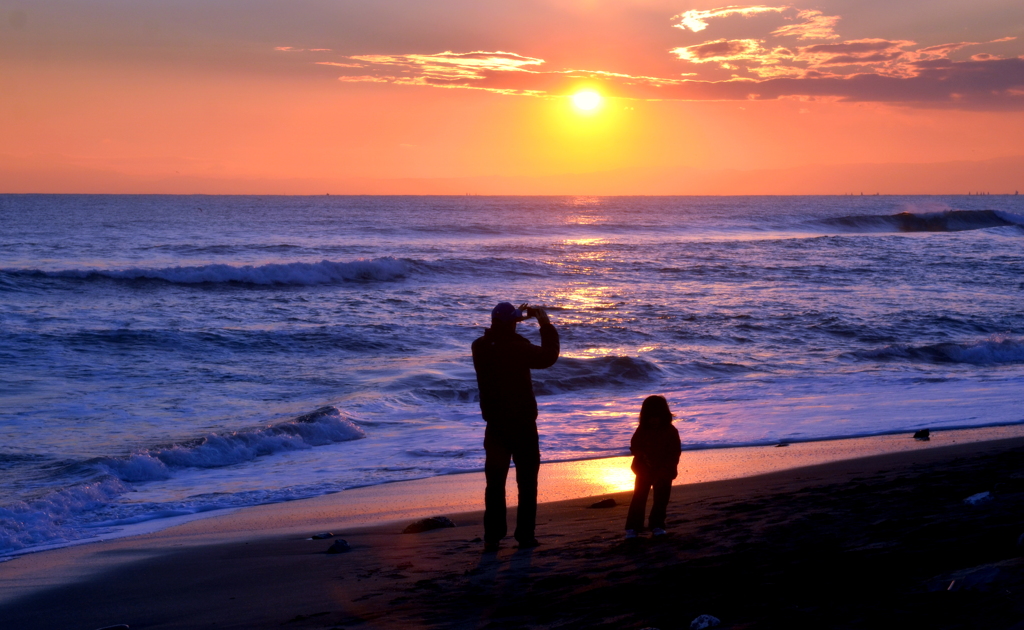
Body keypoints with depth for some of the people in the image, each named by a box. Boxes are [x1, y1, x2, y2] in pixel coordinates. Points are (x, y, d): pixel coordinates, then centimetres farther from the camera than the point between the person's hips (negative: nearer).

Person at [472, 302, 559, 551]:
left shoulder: (480, 348, -3)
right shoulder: (518, 347, -19)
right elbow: (548, 357, -10)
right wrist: (546, 325, -2)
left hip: (496, 425, 4)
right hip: (522, 424, -4)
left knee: (495, 482, 8)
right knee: (527, 481, 8)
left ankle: (492, 537, 3)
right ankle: (525, 535, 8)